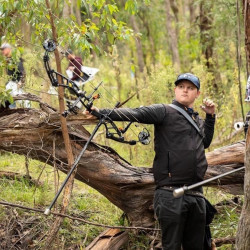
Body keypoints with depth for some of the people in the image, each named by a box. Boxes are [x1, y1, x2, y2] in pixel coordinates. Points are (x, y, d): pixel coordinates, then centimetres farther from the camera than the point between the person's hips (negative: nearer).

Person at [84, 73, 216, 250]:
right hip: (171, 194, -6)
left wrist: (210, 116, 23)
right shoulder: (164, 112, 0)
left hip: (196, 196, 6)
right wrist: (101, 112, -29)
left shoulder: (198, 120, 20)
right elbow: (135, 114, -14)